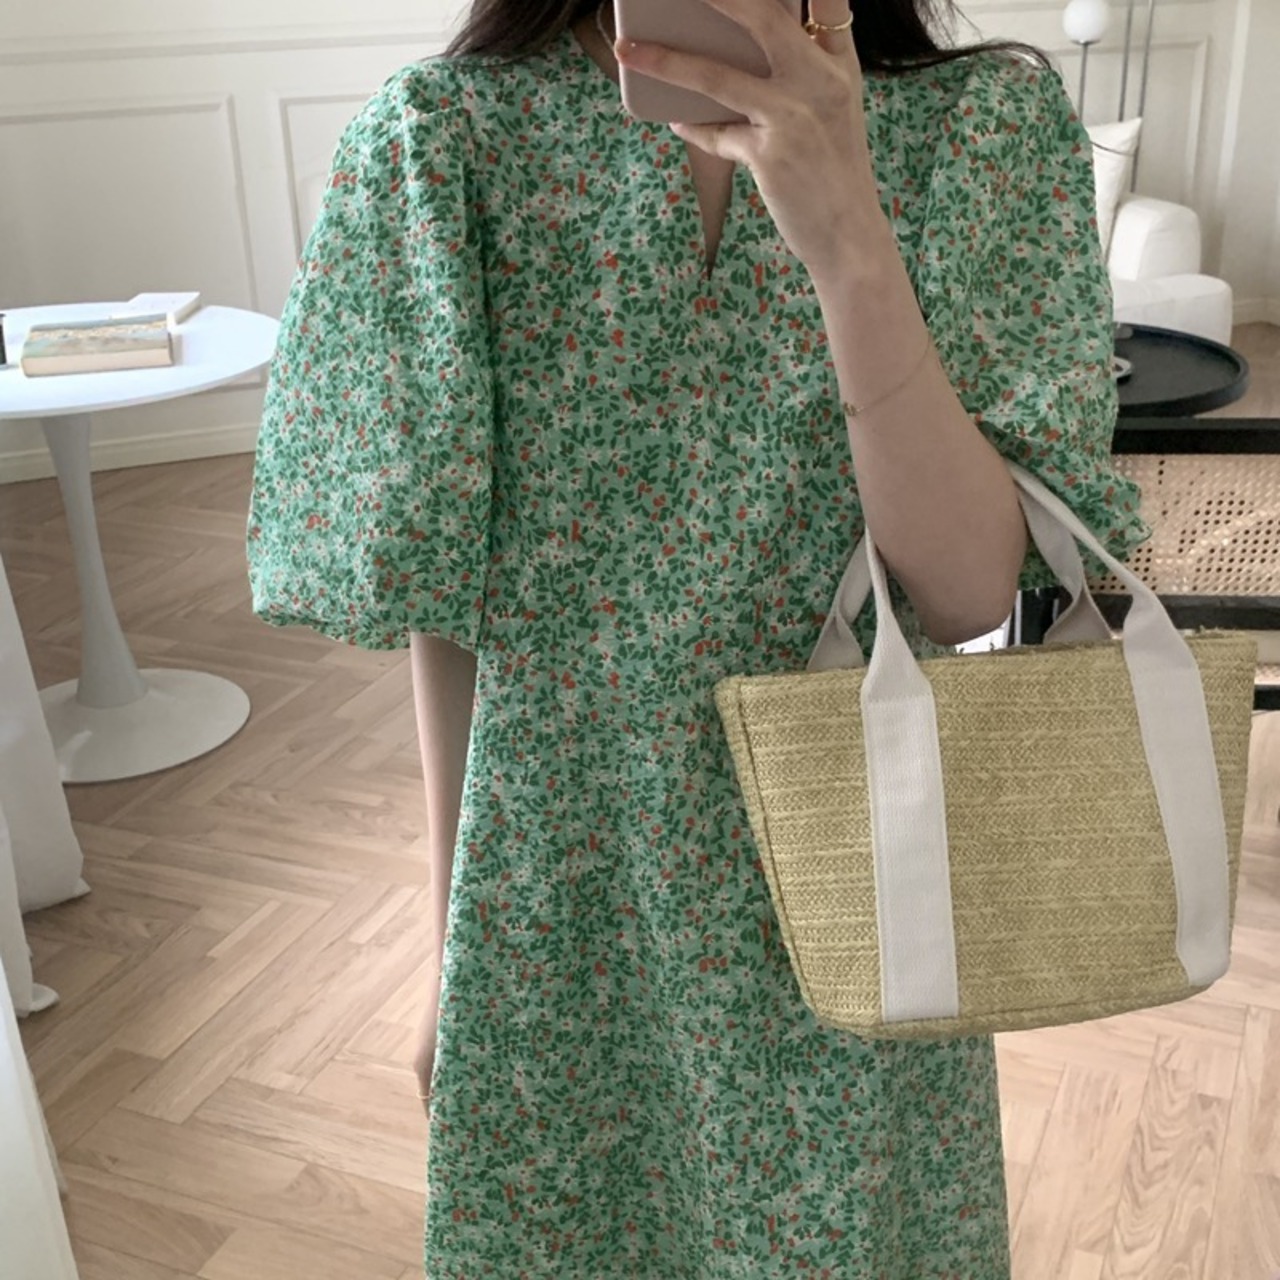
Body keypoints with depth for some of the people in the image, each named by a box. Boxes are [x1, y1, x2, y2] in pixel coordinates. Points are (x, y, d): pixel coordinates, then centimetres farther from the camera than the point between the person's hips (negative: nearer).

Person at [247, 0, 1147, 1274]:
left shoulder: (981, 121, -9)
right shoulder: (450, 131, -10)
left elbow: (971, 592, -17)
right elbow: (445, 600, -5)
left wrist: (850, 243, -32)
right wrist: (454, 949, 3)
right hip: (562, 894, 0)